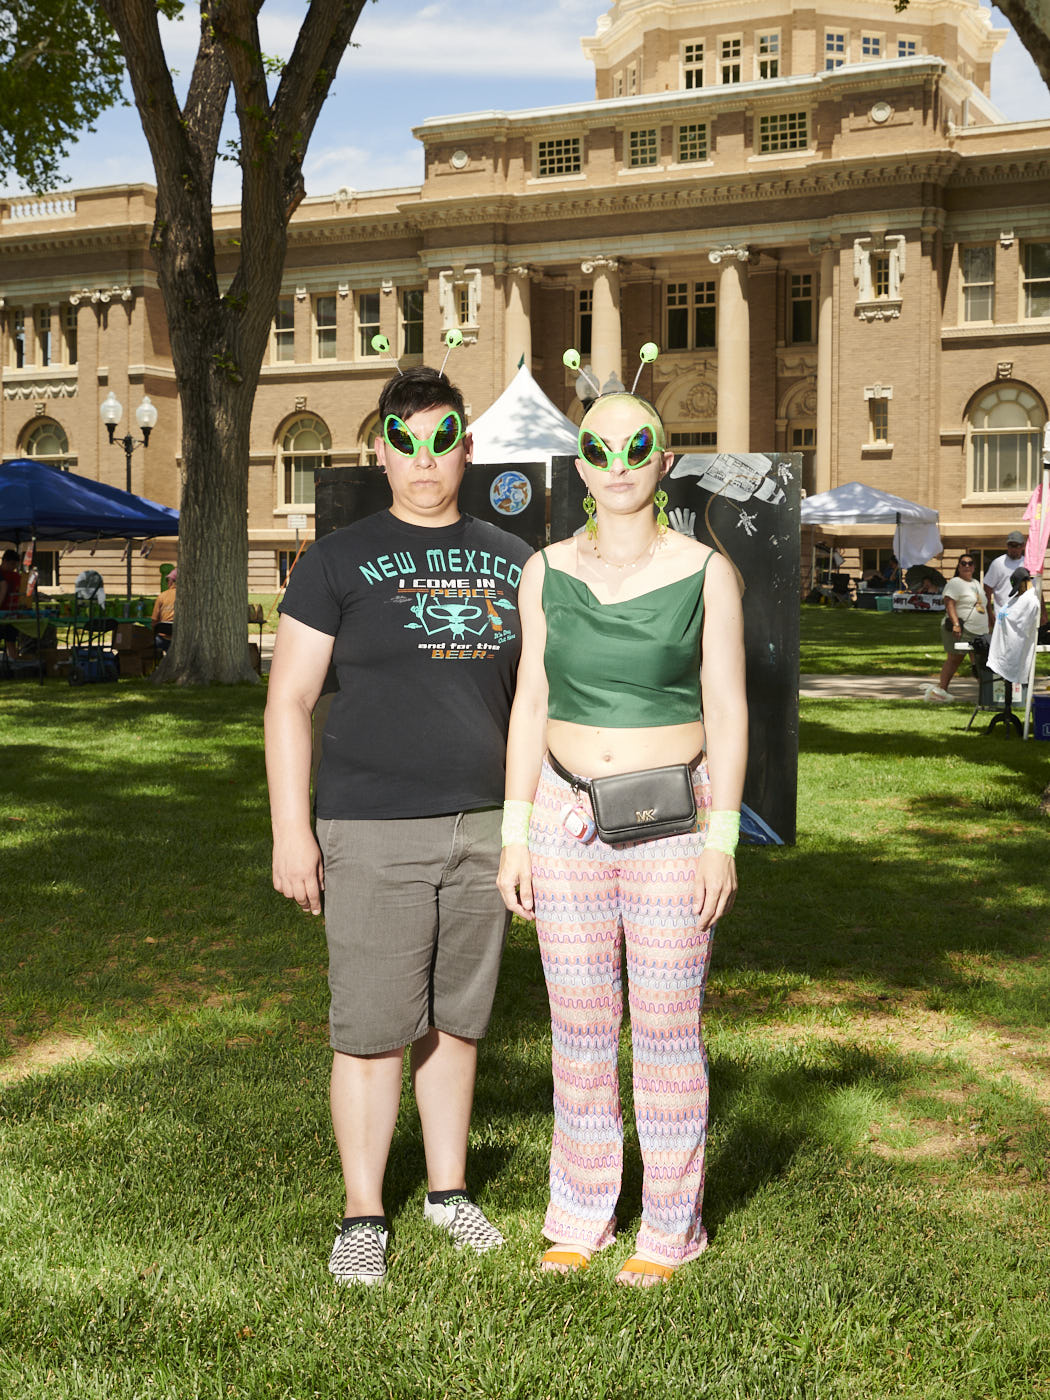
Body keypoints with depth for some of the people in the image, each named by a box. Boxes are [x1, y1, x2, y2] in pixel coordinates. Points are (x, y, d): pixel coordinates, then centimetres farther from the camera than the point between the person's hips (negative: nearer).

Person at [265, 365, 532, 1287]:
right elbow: (290, 702, -2)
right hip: (373, 833, -3)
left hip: (483, 827, 3)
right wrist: (292, 830, -8)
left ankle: (449, 1190, 27)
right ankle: (363, 1217, 14)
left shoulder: (509, 561, 11)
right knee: (374, 1031, 0)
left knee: (458, 1020, 12)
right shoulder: (340, 562, 0)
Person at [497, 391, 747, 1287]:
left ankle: (671, 1227, 20)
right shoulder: (548, 573, 3)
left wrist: (722, 840, -10)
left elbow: (728, 713, -5)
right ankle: (581, 1217, 25)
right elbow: (530, 706, 5)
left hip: (670, 825, -3)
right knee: (579, 1028, 10)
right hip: (568, 821, 3)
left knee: (668, 1031, 4)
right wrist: (515, 835, 1)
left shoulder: (705, 573, -5)